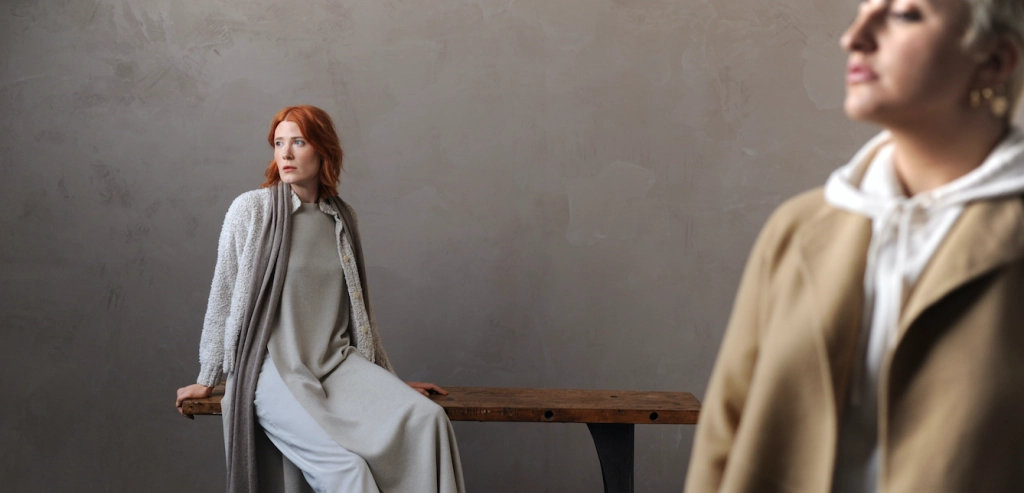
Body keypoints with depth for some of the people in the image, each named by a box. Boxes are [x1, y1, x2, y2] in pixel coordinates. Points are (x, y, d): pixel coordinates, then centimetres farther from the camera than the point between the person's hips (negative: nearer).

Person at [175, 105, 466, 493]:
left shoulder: (342, 218, 11)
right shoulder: (251, 209, 0)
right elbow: (223, 298, 6)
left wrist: (390, 379, 20)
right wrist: (207, 380, 9)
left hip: (337, 361, 4)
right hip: (273, 366, -4)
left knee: (426, 419, -24)